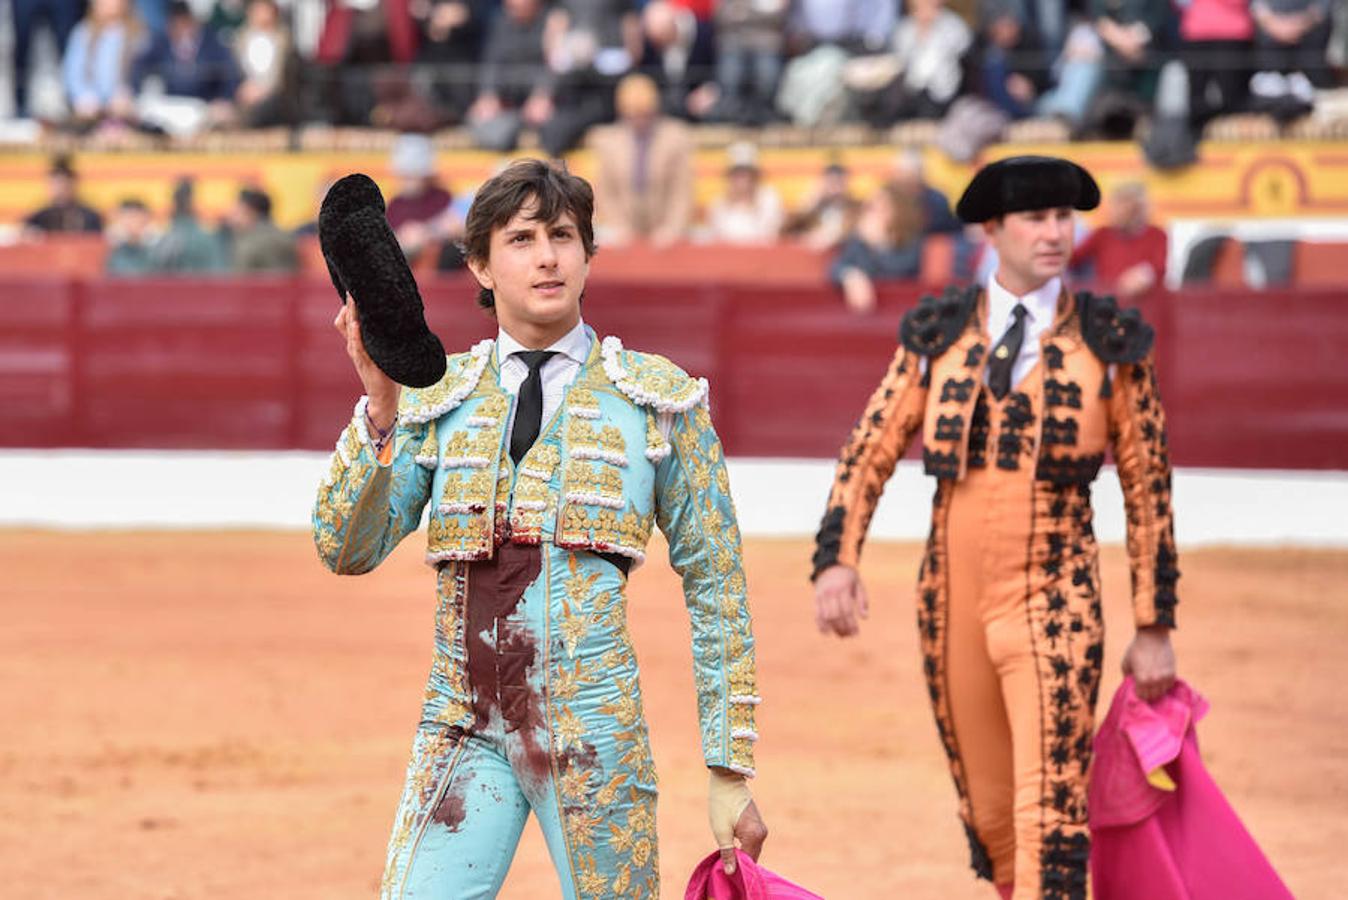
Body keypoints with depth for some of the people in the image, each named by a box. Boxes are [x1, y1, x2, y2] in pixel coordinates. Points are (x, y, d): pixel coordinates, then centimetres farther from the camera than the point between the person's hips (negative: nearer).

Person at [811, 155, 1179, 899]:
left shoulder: (1111, 342, -2)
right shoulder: (937, 335, 4)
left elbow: (1148, 488, 1)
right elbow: (869, 451, 2)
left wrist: (1154, 629, 0)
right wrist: (836, 560, -15)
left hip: (1055, 608, -3)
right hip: (951, 604, 3)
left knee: (1051, 810, -14)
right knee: (987, 812, 14)